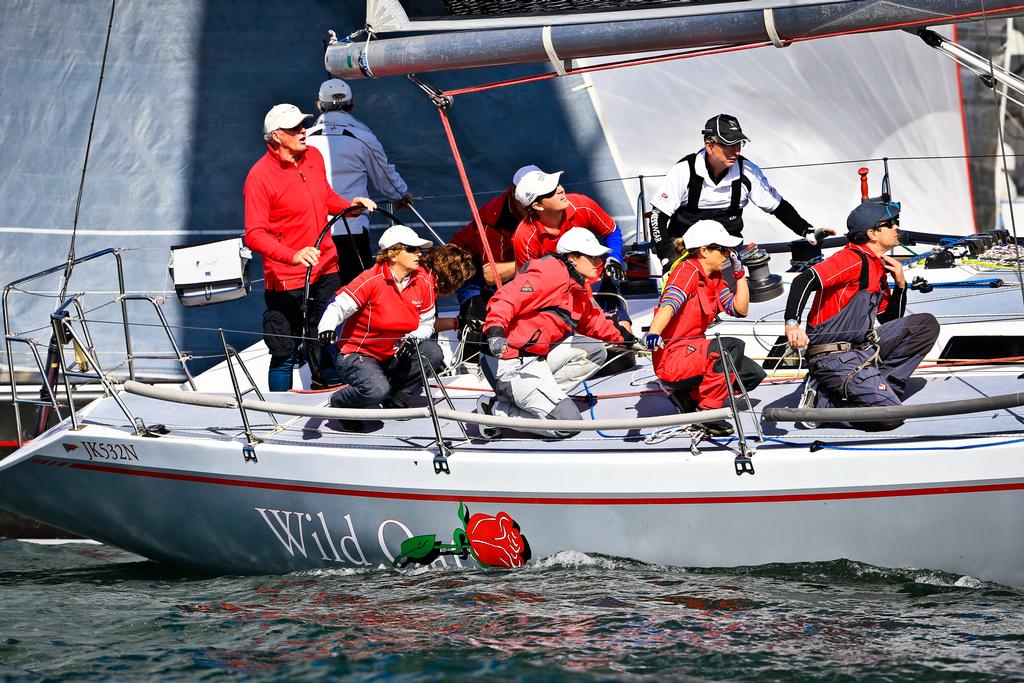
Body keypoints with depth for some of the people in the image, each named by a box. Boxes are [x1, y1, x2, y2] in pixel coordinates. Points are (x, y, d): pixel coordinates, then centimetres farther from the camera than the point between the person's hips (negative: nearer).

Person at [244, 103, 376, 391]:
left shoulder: (314, 157, 3)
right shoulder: (260, 176, -18)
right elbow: (254, 235, -22)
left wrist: (349, 205, 2)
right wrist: (292, 256, -35)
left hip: (326, 270, 6)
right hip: (287, 280, -6)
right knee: (286, 354, 0)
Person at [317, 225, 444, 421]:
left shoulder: (424, 282, -3)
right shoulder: (371, 280, -19)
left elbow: (426, 324, 4)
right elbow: (338, 307, -25)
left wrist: (412, 339, -19)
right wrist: (326, 327, -47)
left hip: (395, 356, 6)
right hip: (357, 355, -6)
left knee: (433, 353, -19)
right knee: (376, 390, -34)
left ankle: (396, 401, 3)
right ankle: (339, 403, 1)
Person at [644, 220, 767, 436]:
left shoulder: (714, 279, 13)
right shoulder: (688, 270, -14)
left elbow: (740, 309, 13)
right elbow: (669, 303, -31)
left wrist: (740, 272, 6)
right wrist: (653, 334, -48)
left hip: (693, 350, 10)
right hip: (672, 358, -10)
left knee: (753, 374, 4)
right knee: (733, 346, -31)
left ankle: (689, 396, 7)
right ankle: (708, 411, -22)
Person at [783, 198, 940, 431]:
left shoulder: (878, 266, 16)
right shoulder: (854, 259, -13)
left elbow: (890, 320, 23)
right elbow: (805, 280, -26)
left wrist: (900, 284, 6)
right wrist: (792, 323, -41)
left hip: (862, 349, 9)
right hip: (833, 358, -9)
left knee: (926, 325, 8)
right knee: (891, 417, -20)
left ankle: (878, 386, 2)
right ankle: (828, 401, -3)